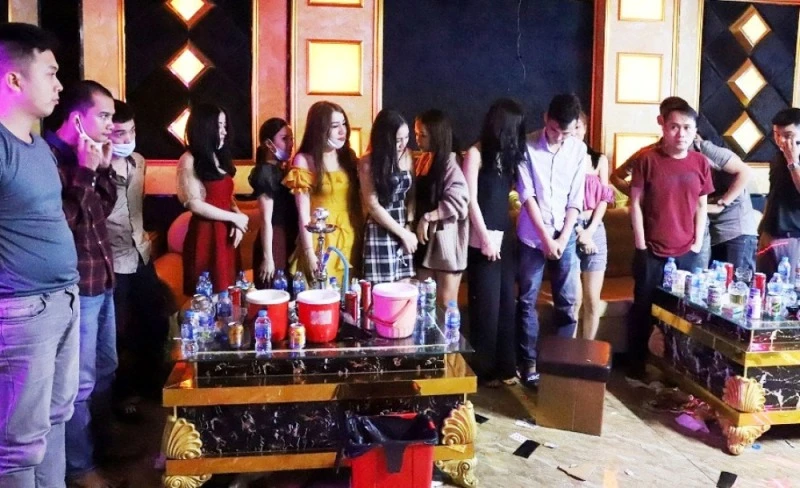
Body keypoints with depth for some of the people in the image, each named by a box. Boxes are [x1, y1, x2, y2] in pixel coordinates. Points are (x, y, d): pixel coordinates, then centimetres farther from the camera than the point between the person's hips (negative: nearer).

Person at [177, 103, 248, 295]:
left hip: (226, 234, 7)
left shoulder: (220, 157, 16)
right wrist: (234, 218, -9)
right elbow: (195, 205, -14)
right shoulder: (189, 161, -8)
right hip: (205, 235, -7)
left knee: (226, 292, 9)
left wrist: (237, 217, -3)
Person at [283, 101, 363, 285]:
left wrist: (361, 236, 10)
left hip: (350, 239, 5)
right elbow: (303, 213, -9)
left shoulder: (348, 156, 8)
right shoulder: (304, 161, -7)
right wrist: (309, 253, -13)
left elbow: (356, 202, 13)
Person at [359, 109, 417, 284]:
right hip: (380, 233, -4)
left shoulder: (407, 158, 7)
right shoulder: (368, 163, -7)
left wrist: (409, 228, -7)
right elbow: (373, 205, -9)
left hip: (406, 231, 4)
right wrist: (403, 234, -8)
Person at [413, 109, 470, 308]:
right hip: (425, 237, 7)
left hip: (446, 238, -7)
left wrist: (427, 218, -16)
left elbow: (458, 201, -21)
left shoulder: (451, 162, -10)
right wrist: (417, 222, 1)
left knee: (446, 303, 1)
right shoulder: (421, 161, 11)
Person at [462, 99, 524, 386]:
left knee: (506, 302, 9)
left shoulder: (508, 154, 13)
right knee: (486, 304, -1)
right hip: (483, 238, -6)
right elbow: (471, 200, -10)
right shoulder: (476, 154, -7)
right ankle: (485, 369, 12)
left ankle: (505, 366, 20)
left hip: (505, 236, 6)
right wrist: (485, 238, -13)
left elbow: (507, 193, 10)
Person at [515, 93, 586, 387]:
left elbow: (575, 199, 0)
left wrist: (563, 238, -8)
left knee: (568, 300, 5)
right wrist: (546, 237, -12)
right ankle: (529, 361, 16)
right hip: (533, 236, -2)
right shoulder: (527, 146, -8)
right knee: (528, 300, 5)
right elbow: (527, 195, -9)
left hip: (565, 235, 2)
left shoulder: (579, 149, 0)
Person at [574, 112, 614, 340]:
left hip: (594, 230, 2)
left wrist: (590, 230, -7)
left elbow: (603, 200, 6)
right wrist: (577, 231, -11)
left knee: (593, 301, 2)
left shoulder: (599, 160, 9)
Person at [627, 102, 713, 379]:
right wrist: (640, 244, -8)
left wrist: (697, 243, 4)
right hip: (651, 251, -3)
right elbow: (636, 203, -5)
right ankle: (636, 364, 20)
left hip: (686, 252, 3)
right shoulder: (647, 159, -6)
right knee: (643, 307, 7)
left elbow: (701, 206, 10)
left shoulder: (701, 163, 5)